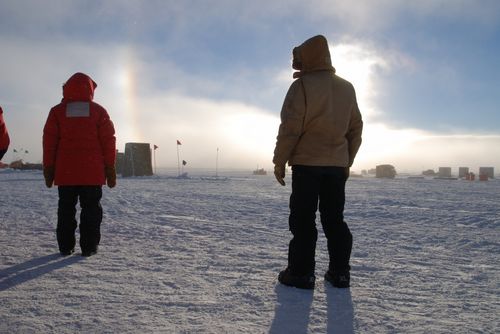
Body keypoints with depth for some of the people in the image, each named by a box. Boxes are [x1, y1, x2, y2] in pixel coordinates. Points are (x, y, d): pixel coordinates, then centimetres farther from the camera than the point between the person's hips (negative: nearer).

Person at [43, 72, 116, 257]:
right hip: (93, 173, -1)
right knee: (91, 208, 3)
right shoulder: (99, 111, 2)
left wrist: (48, 169, 9)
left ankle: (65, 246, 11)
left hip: (65, 172, 2)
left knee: (66, 209, 10)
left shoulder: (57, 111, 5)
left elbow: (49, 142, 4)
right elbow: (108, 141, -1)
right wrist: (110, 169, 3)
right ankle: (89, 247, 2)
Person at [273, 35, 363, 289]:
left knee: (302, 219, 1)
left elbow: (290, 128, -12)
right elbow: (356, 128, 15)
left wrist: (279, 162, -5)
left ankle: (301, 273, 4)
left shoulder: (302, 85, -7)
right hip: (337, 164, 6)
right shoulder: (347, 88, 12)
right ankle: (340, 272, 15)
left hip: (307, 163, -5)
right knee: (334, 218, 12)